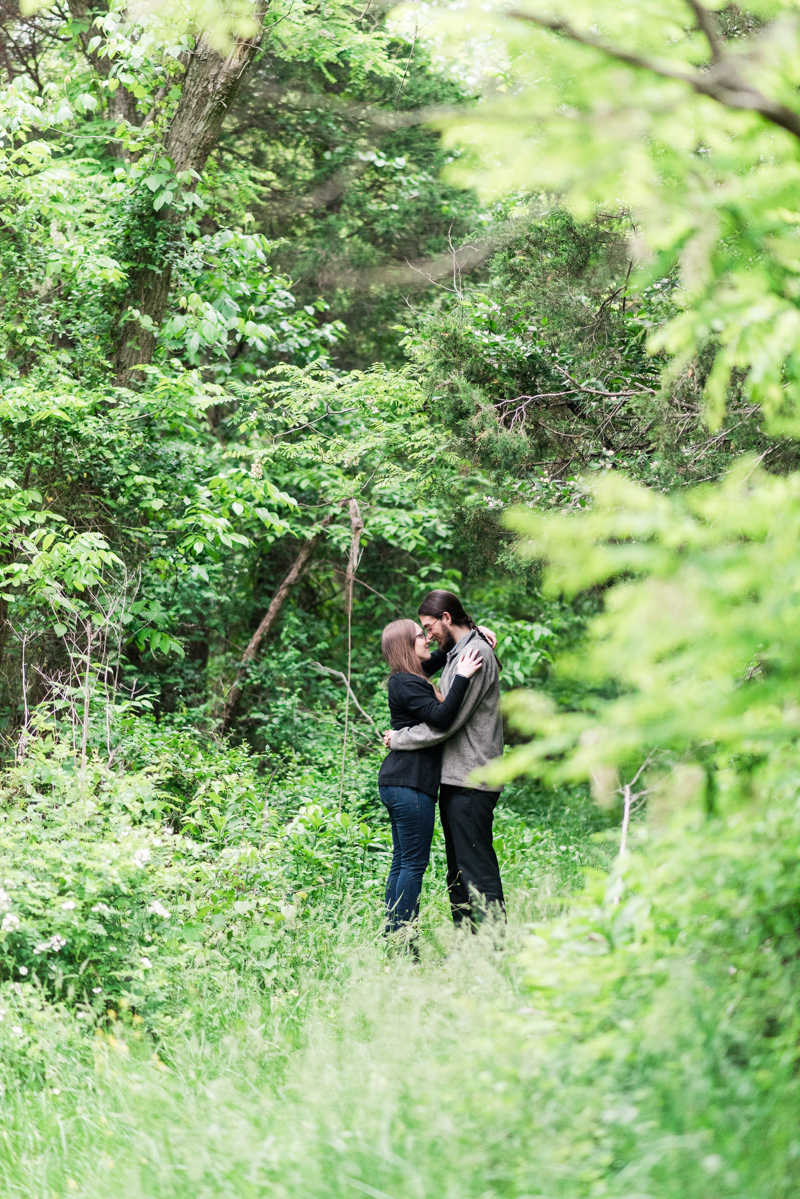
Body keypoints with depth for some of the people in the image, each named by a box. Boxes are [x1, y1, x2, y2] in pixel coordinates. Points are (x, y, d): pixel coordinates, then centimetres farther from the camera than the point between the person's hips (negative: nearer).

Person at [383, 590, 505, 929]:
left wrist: (398, 739, -6)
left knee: (478, 871, -11)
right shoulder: (455, 653, 19)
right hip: (456, 779, 10)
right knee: (458, 873, 12)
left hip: (471, 782, -10)